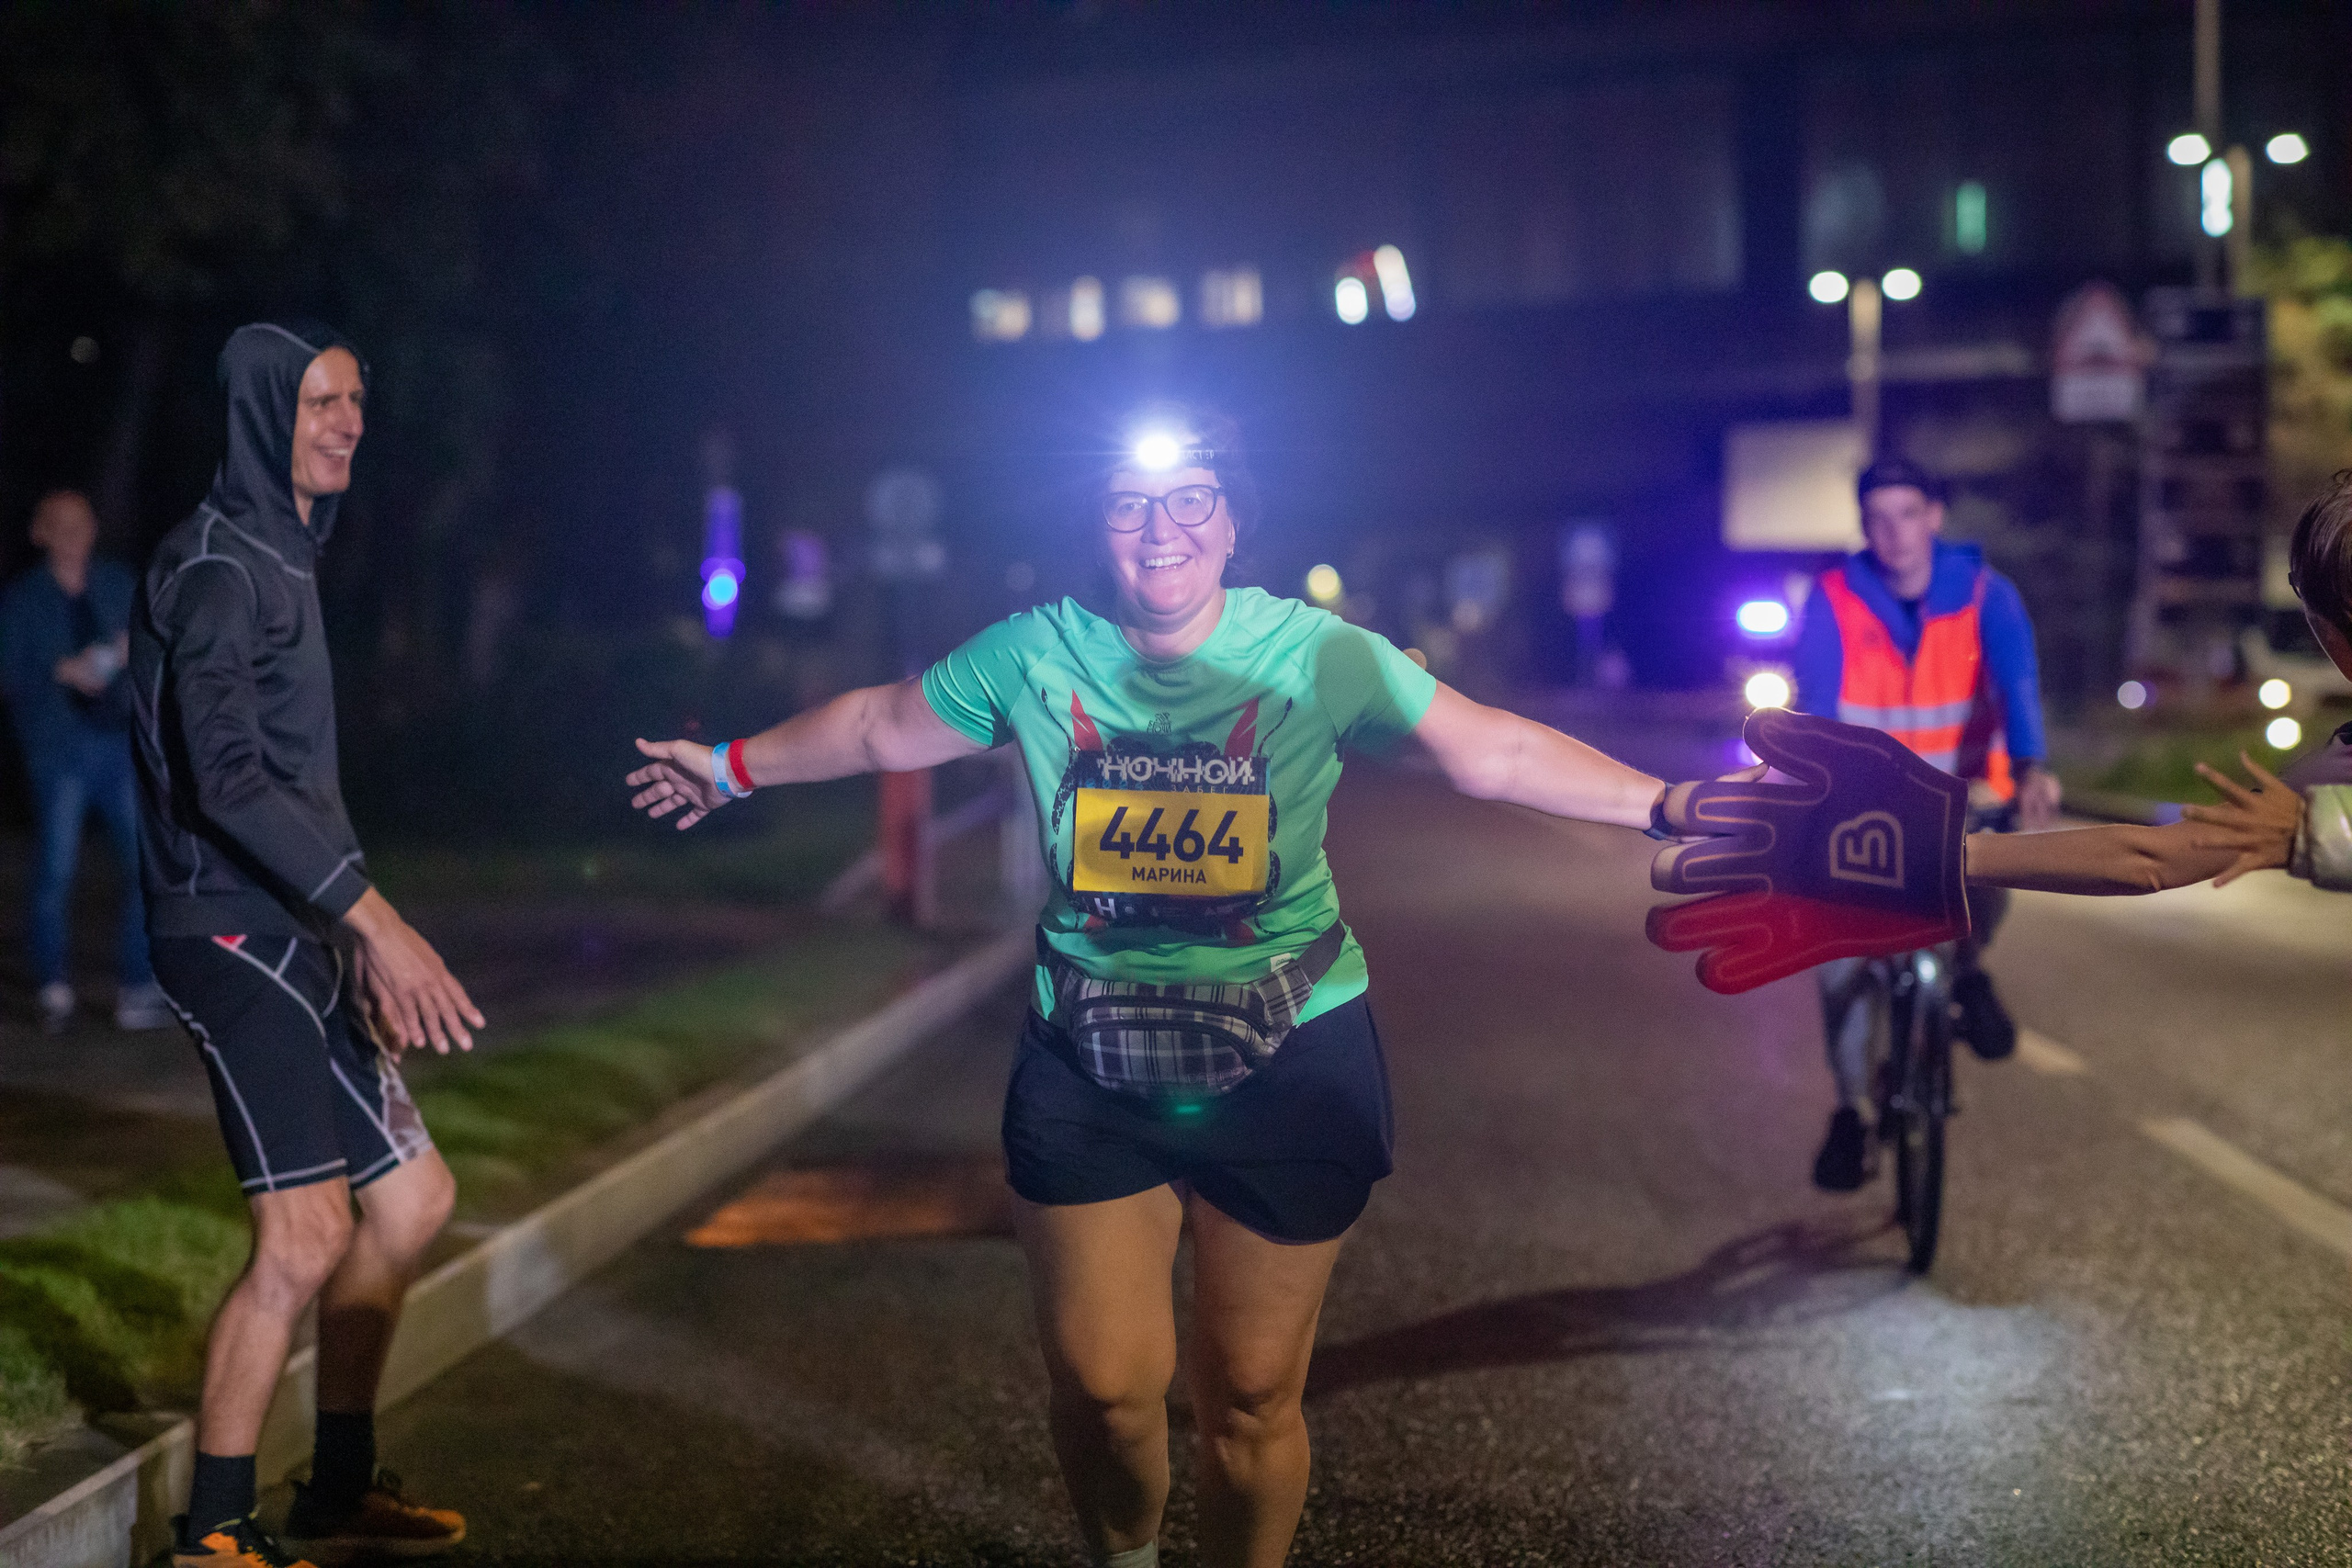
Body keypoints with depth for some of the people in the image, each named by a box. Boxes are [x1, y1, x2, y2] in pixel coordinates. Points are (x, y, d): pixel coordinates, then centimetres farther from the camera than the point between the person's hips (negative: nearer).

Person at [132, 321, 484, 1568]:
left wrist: (368, 941, 21)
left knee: (410, 1197, 14)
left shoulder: (286, 561, 19)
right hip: (234, 936, -10)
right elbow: (227, 775, -23)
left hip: (293, 940, 10)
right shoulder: (217, 566, -11)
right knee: (308, 1232, -14)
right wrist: (379, 921, -26)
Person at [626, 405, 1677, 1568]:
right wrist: (733, 768, 22)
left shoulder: (1313, 654, -8)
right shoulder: (1036, 653, -3)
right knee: (1101, 1383, 5)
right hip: (1090, 1068, 2)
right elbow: (882, 727, 13)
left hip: (1286, 1068, -1)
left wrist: (1662, 804, -13)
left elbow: (1495, 752, -7)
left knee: (1251, 1397, 5)